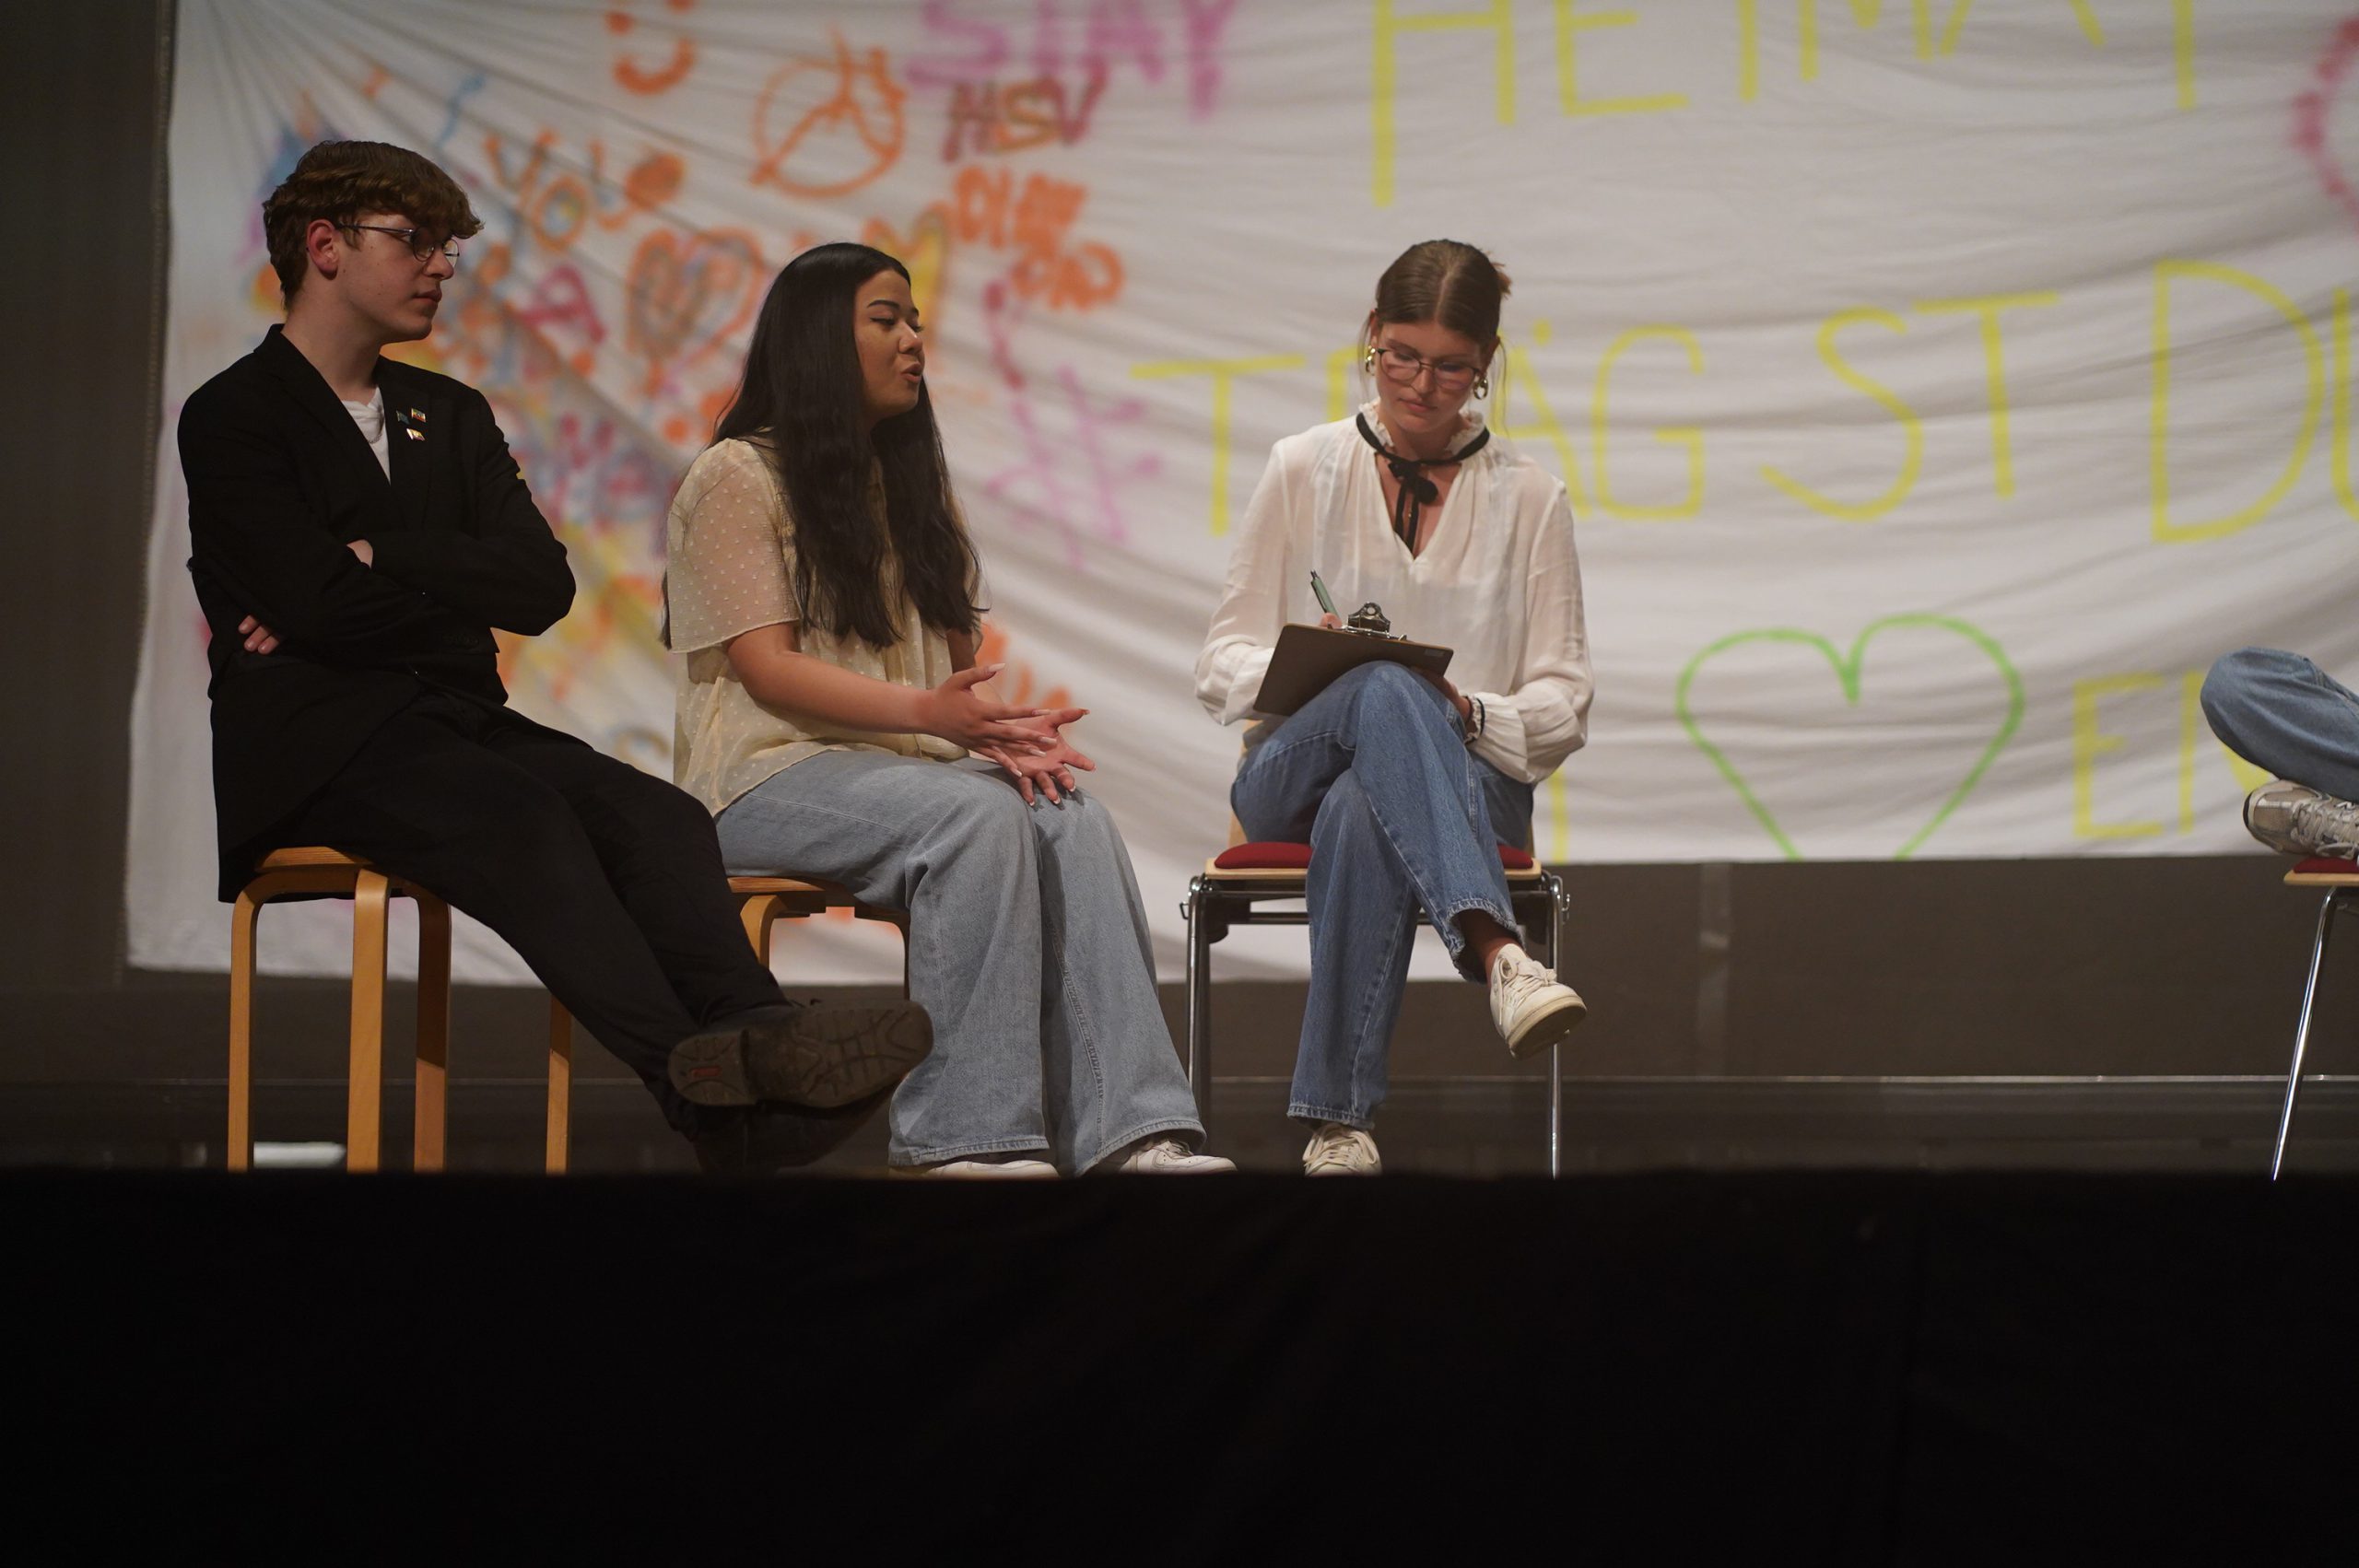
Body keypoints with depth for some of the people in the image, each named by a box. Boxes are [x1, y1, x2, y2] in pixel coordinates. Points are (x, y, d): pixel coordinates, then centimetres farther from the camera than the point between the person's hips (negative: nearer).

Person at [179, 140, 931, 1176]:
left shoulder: (449, 417, 23)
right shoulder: (231, 419, 2)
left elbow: (544, 587, 7)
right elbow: (324, 606, -12)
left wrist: (385, 561, -3)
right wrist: (461, 592, 3)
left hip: (458, 720, 6)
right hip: (317, 742, -6)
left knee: (656, 815, -23)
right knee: (524, 818, -35)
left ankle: (758, 1059, -45)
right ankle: (700, 1083, -47)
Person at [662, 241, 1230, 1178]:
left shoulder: (910, 483, 23)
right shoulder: (737, 478, 0)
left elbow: (961, 658, 18)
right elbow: (768, 670, -11)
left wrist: (1002, 730, -6)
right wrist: (926, 711, -24)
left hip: (908, 761, 6)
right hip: (773, 774, -6)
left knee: (1073, 816, -25)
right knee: (977, 815, -34)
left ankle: (1125, 1130, -36)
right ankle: (971, 1133, -37)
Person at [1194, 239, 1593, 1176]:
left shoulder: (1528, 499, 11)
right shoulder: (1304, 472, 11)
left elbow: (1563, 707, 7)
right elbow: (1222, 665, 9)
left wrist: (1467, 713, -16)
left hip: (1472, 777, 0)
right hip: (1293, 771, 0)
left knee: (1363, 812, -41)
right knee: (1383, 690, -39)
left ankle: (1339, 1118, -44)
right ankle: (1497, 956, -58)